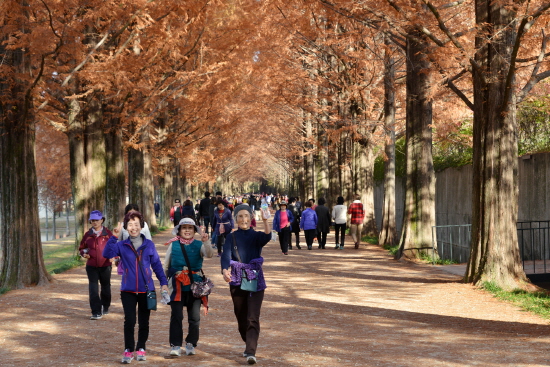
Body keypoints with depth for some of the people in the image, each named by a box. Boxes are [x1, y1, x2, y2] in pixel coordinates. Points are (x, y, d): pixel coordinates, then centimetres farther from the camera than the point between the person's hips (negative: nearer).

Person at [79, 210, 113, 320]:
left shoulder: (108, 233, 0)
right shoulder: (87, 235, 6)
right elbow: (81, 248, 17)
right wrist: (84, 254, -5)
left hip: (105, 265, 0)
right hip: (91, 265, 0)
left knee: (106, 287, 14)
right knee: (93, 288, -9)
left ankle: (105, 307, 35)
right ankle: (96, 312, -10)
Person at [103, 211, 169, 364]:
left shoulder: (149, 245, 2)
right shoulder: (122, 245, 0)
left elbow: (157, 265, 6)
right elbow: (107, 254, -17)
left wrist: (164, 283, 0)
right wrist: (114, 237, -26)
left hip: (146, 290, 1)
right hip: (128, 290, -1)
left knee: (144, 322, 9)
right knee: (129, 321, -9)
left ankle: (141, 348, 25)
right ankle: (128, 350, 4)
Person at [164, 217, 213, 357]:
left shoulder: (199, 245, 3)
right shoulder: (173, 245, 5)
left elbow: (209, 254, -16)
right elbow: (166, 265, 10)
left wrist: (205, 242, -33)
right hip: (177, 285, 0)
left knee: (195, 316, 3)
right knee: (176, 316, -2)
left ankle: (191, 344, 16)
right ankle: (175, 345, 3)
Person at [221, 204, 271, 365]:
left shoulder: (256, 236, 2)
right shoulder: (231, 237, 4)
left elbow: (267, 237, -22)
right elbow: (226, 255, -12)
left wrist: (265, 220, -41)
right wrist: (225, 270, -33)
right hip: (237, 280, 2)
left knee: (253, 318, -11)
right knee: (241, 317, 11)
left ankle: (251, 352, -17)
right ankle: (249, 344, 33)